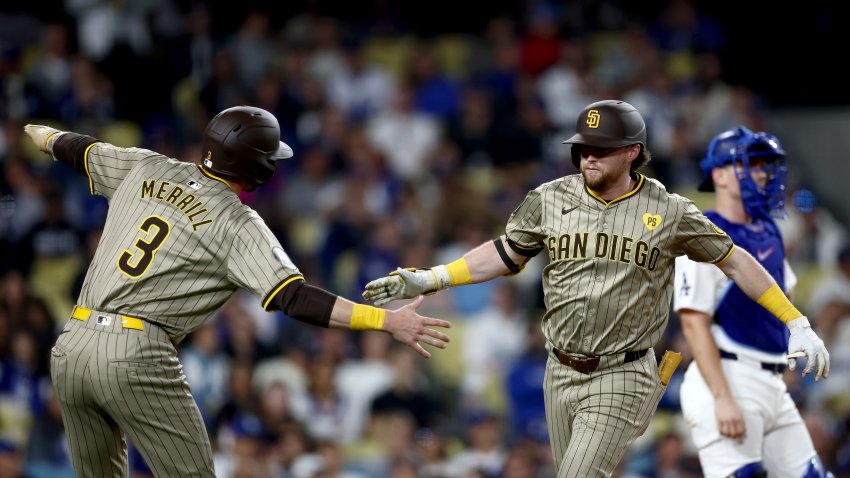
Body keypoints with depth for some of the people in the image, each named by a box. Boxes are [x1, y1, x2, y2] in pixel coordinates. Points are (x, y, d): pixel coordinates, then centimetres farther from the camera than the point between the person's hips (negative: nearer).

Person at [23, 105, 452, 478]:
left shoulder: (145, 169, 12)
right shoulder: (238, 224, -4)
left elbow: (79, 152, 31)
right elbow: (295, 299, -15)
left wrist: (44, 135, 54)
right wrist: (387, 320, -17)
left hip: (68, 351, 6)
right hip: (136, 358, -6)